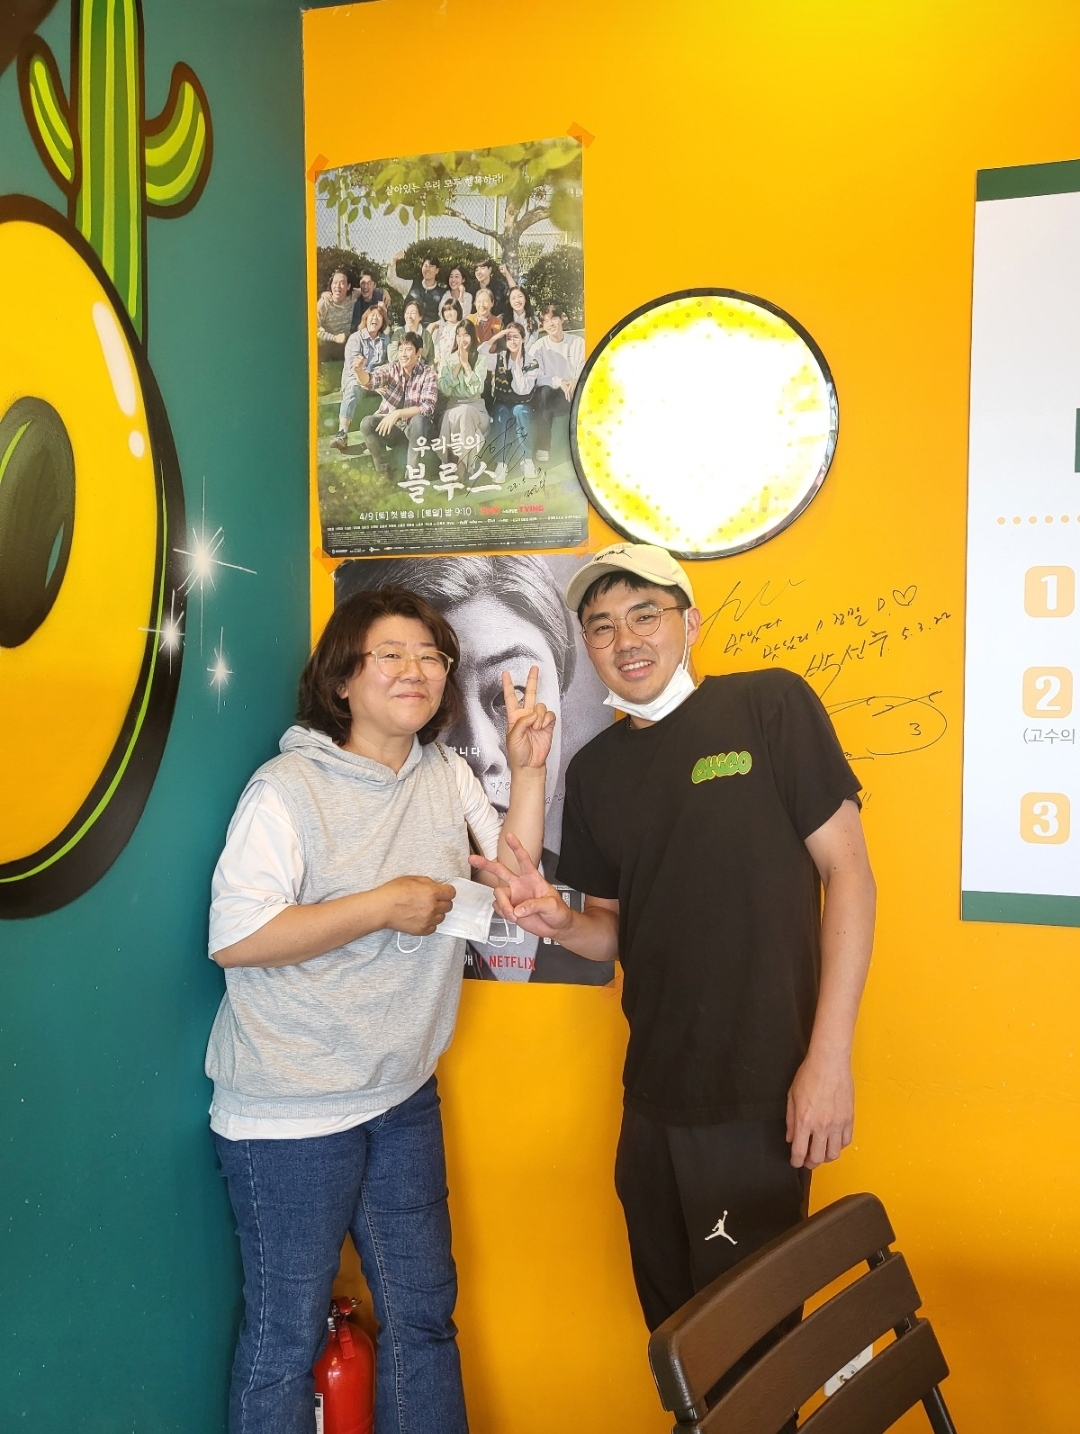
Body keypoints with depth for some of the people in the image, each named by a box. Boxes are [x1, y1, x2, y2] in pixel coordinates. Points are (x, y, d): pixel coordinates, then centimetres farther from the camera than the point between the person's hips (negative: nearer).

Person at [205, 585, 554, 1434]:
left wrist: (527, 768, -5)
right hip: (290, 1115, -6)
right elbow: (235, 939, -21)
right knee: (287, 1335, 9)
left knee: (424, 1315, 18)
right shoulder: (288, 789, -14)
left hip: (404, 1099, 6)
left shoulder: (447, 776, 6)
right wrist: (384, 906, -20)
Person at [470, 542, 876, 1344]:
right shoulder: (596, 770, 9)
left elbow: (847, 871, -9)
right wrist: (560, 922, -8)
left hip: (761, 1094, -5)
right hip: (653, 1098, 5)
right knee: (673, 1327, 19)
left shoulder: (771, 706, -7)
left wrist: (830, 1056, -13)